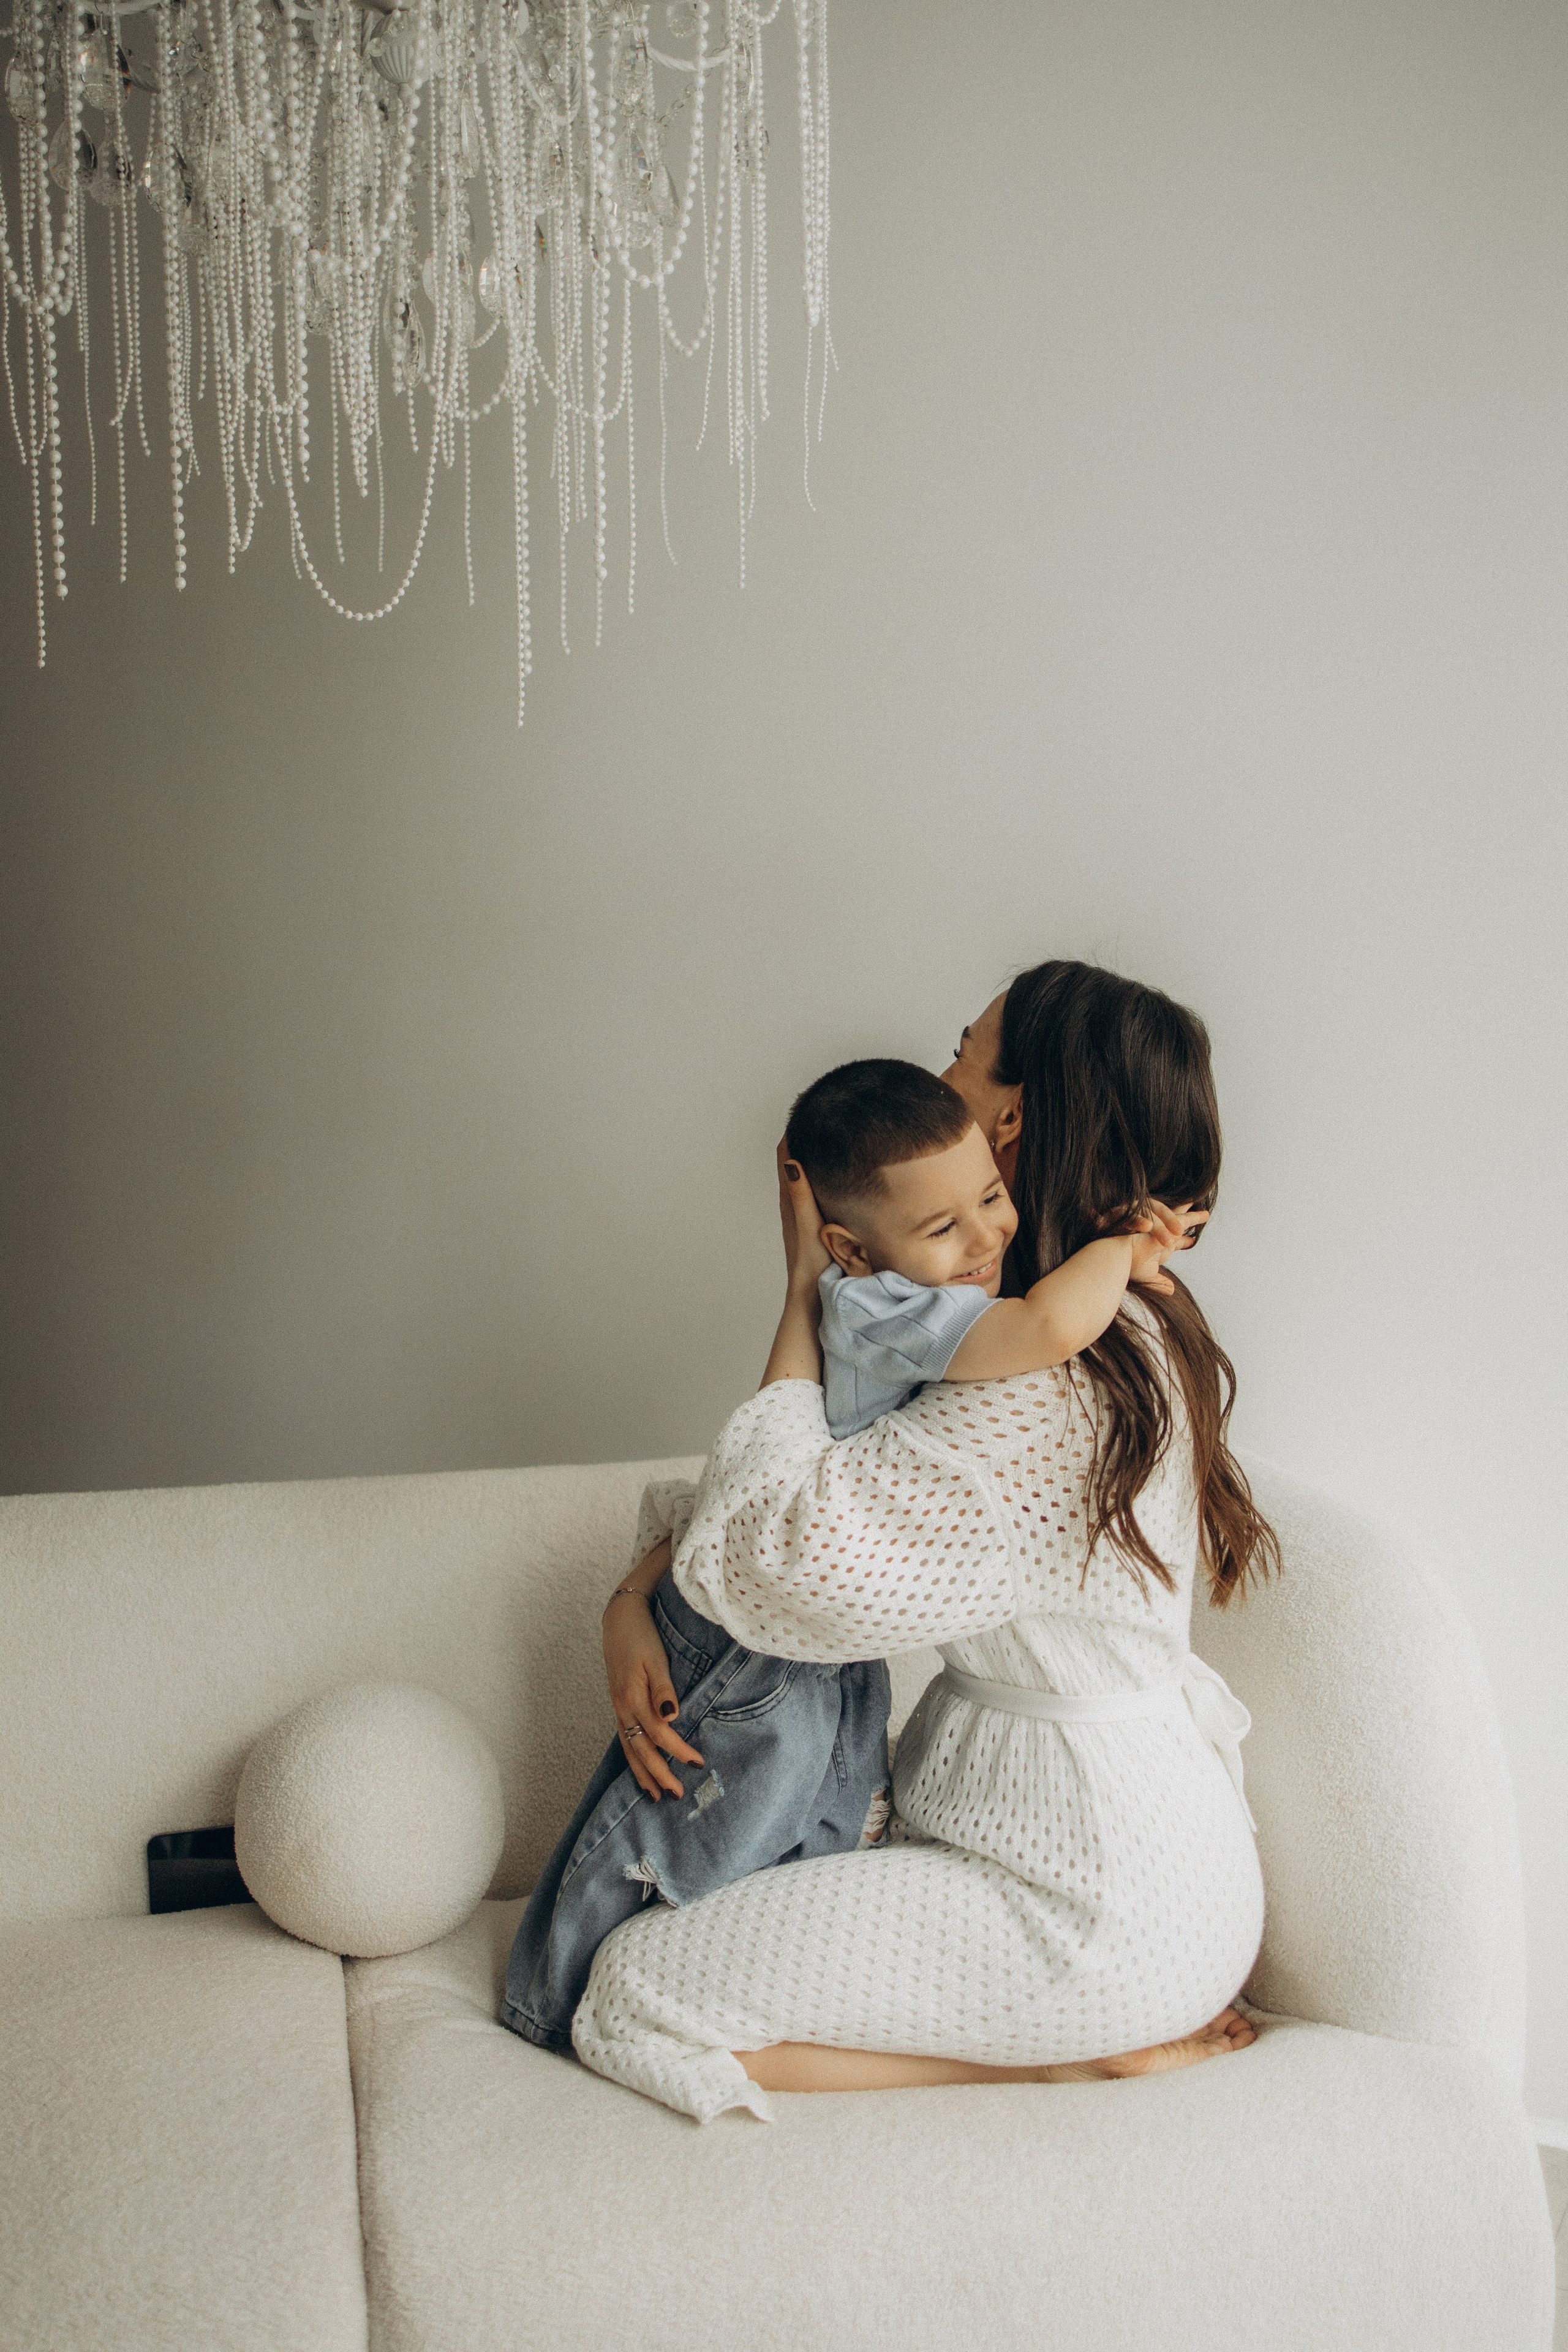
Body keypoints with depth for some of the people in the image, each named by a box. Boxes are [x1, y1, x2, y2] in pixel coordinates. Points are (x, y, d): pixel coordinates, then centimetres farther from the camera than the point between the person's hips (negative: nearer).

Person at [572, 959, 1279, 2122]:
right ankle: (1123, 2010, 11)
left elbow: (768, 1554, -29)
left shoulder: (1051, 1390, -26)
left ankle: (1087, 2049, -3)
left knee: (634, 2001, -7)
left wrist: (807, 1284, -17)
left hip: (1097, 1893, -10)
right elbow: (784, 1465, 10)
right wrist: (631, 1602, -5)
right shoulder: (1127, 1331, 7)